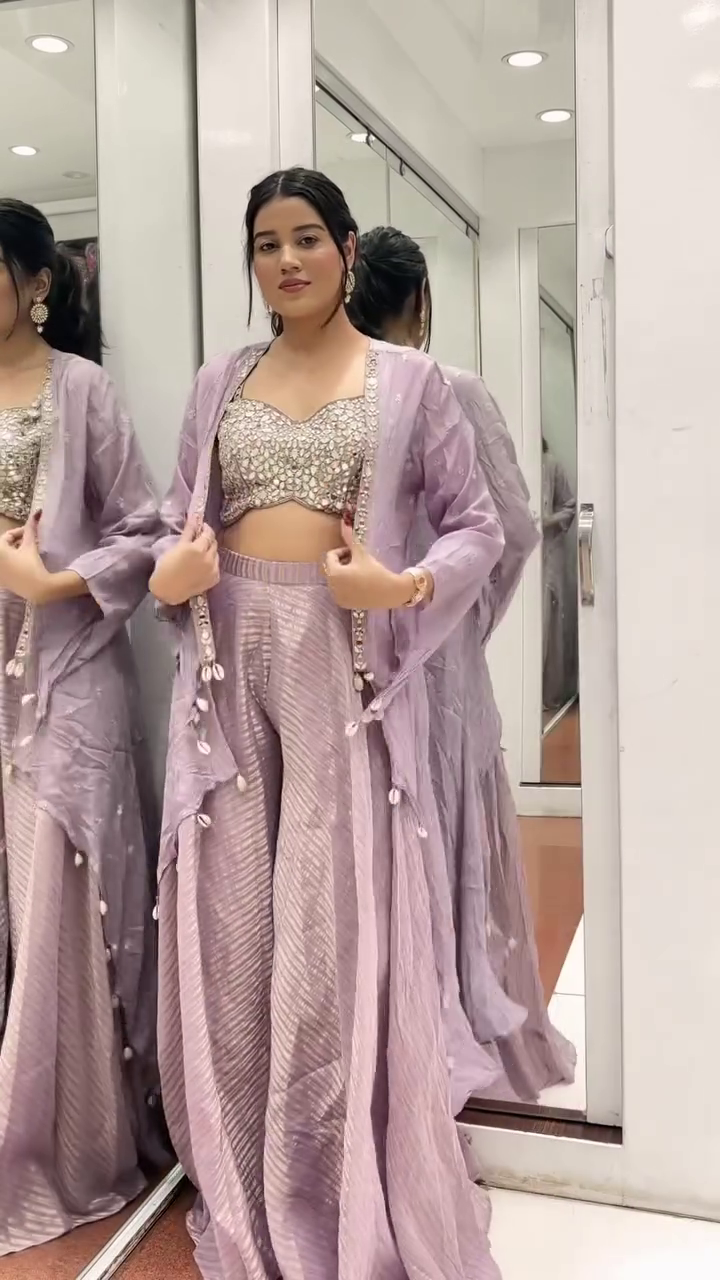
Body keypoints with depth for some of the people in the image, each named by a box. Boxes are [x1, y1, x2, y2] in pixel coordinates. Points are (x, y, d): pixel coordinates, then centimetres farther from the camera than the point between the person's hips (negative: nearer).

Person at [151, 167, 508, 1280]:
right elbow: (178, 518, 17)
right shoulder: (218, 383, 14)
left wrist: (406, 586, -16)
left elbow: (478, 524, 2)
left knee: (342, 928, 0)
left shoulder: (410, 379, 4)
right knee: (230, 929, 6)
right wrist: (169, 575, -5)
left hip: (349, 663, -3)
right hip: (231, 661, 4)